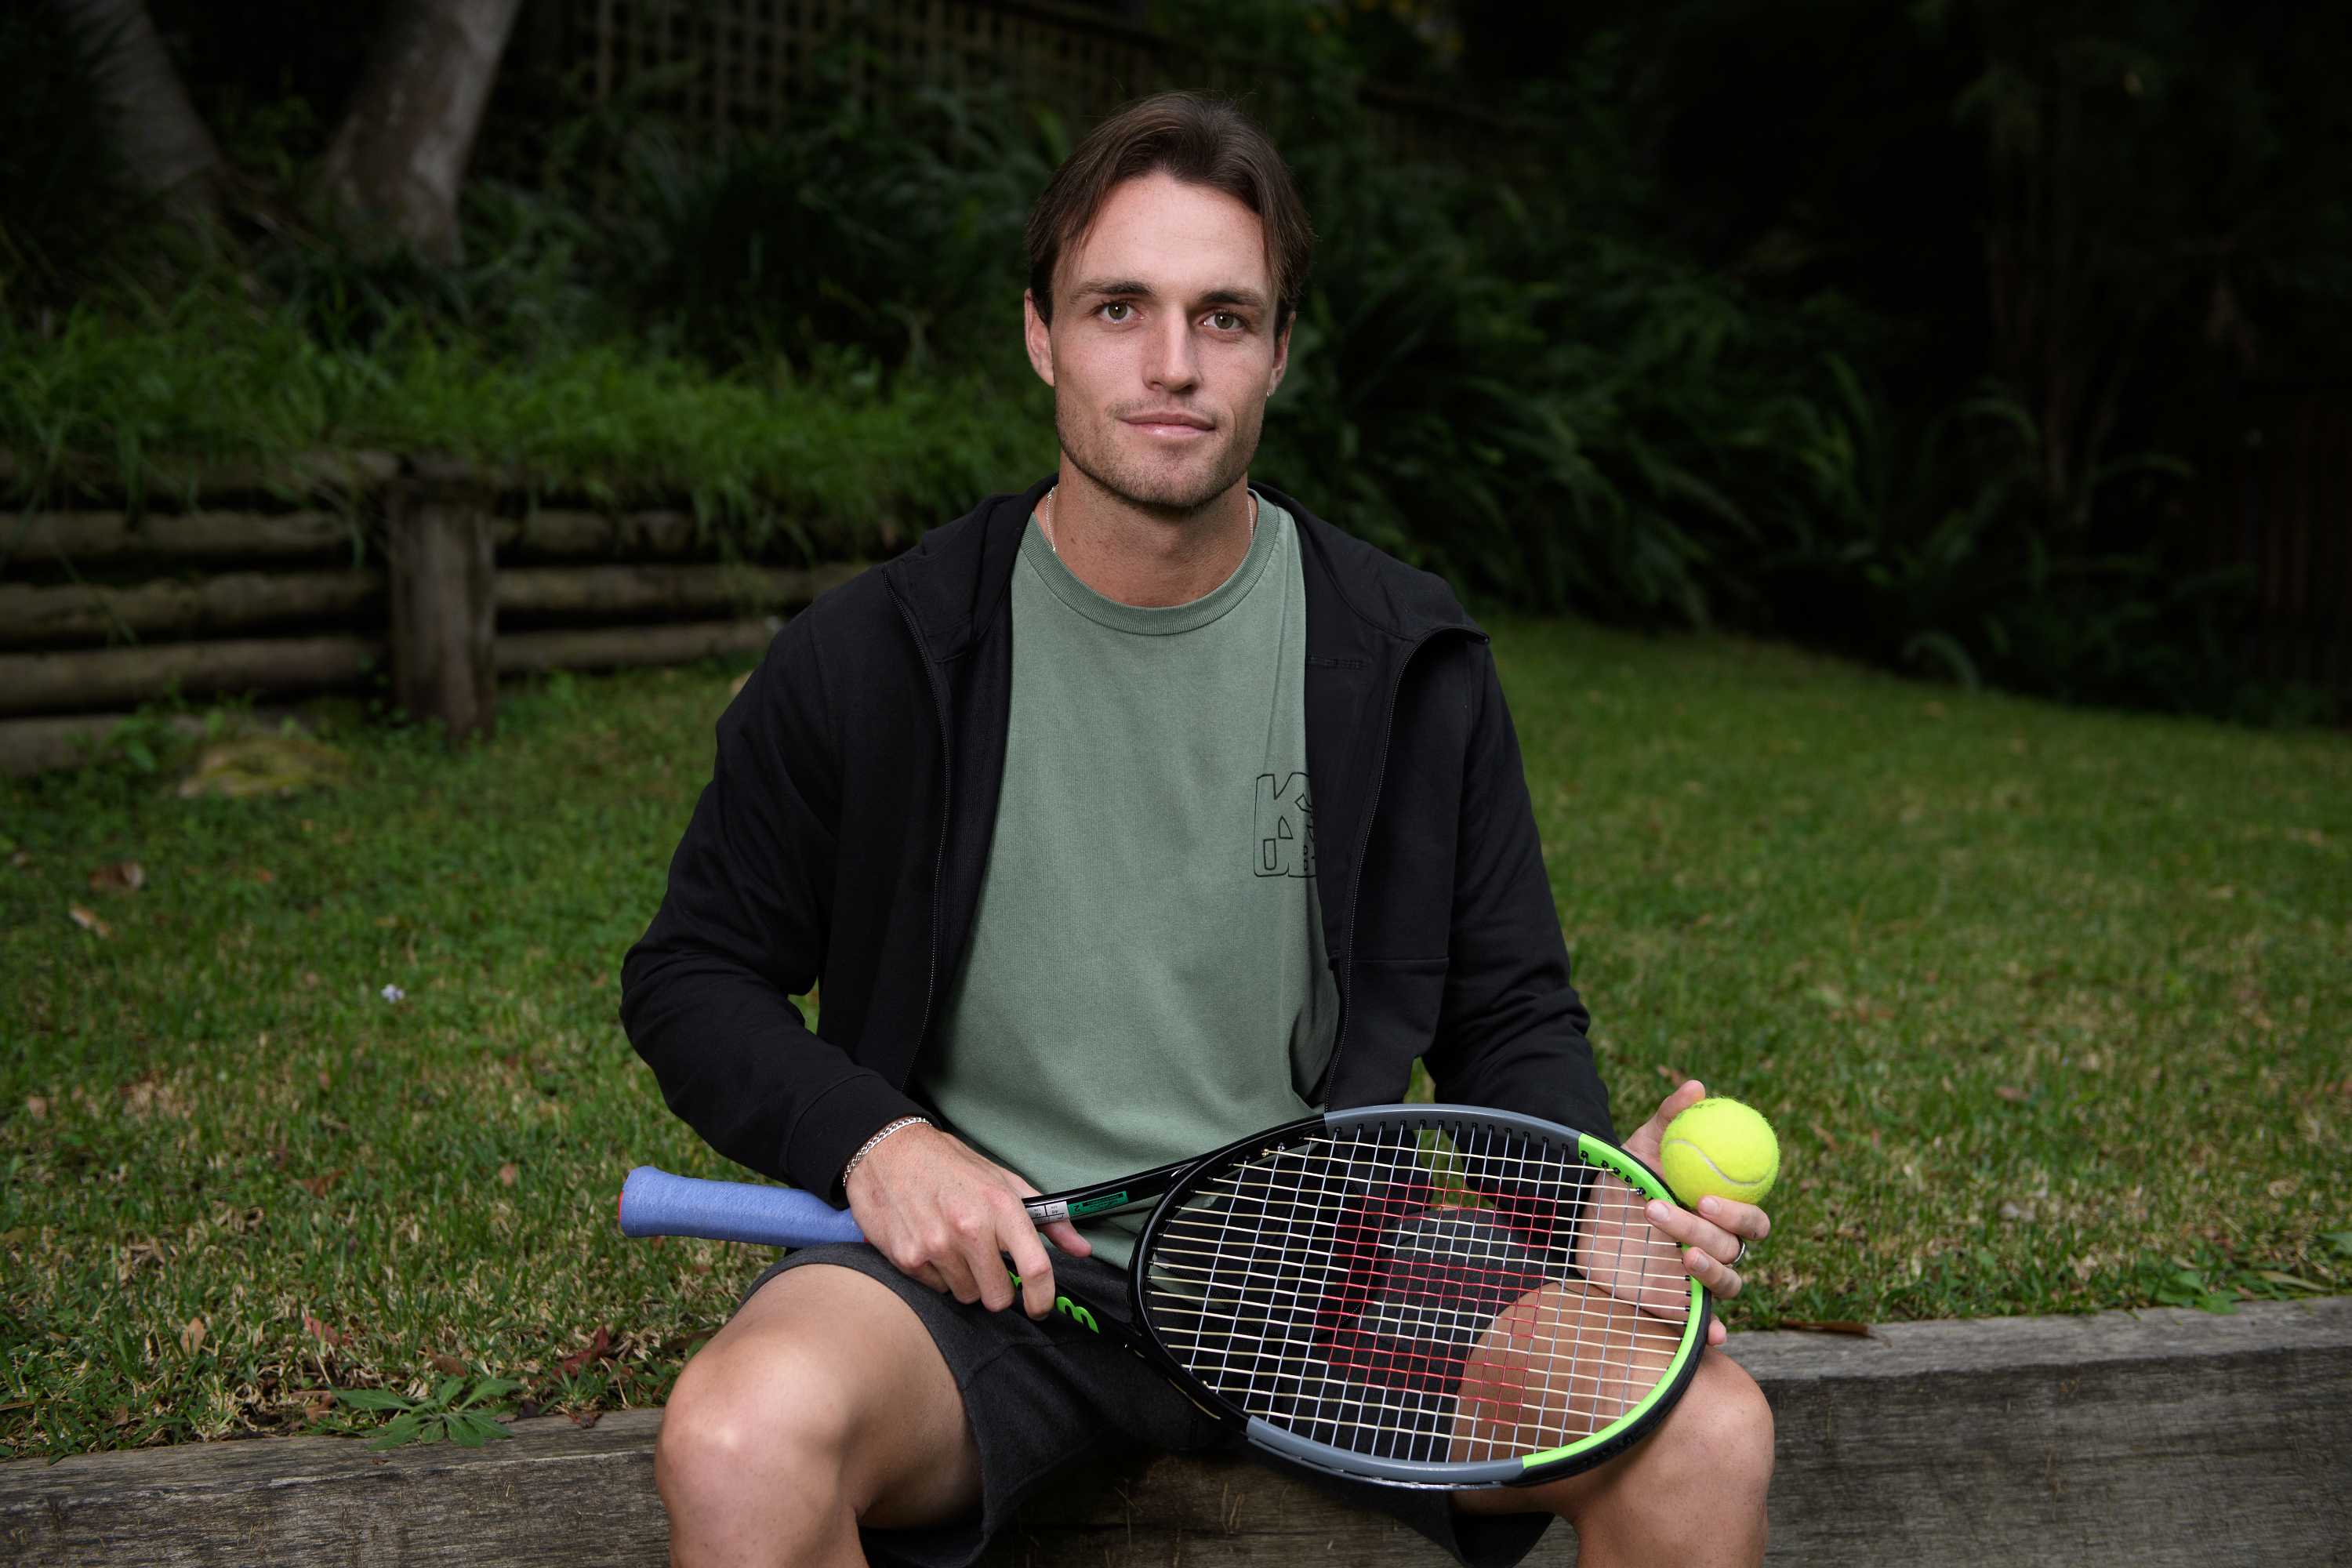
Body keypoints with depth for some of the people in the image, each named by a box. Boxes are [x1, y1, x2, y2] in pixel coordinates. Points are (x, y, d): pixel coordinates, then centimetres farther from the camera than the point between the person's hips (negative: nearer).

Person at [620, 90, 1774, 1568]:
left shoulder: (1412, 667, 3)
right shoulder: (873, 658, -2)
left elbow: (1511, 1017, 11)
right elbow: (693, 973, 8)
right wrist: (873, 1139, -11)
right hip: (984, 1266, -1)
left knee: (1709, 1433, -22)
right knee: (746, 1439, -35)